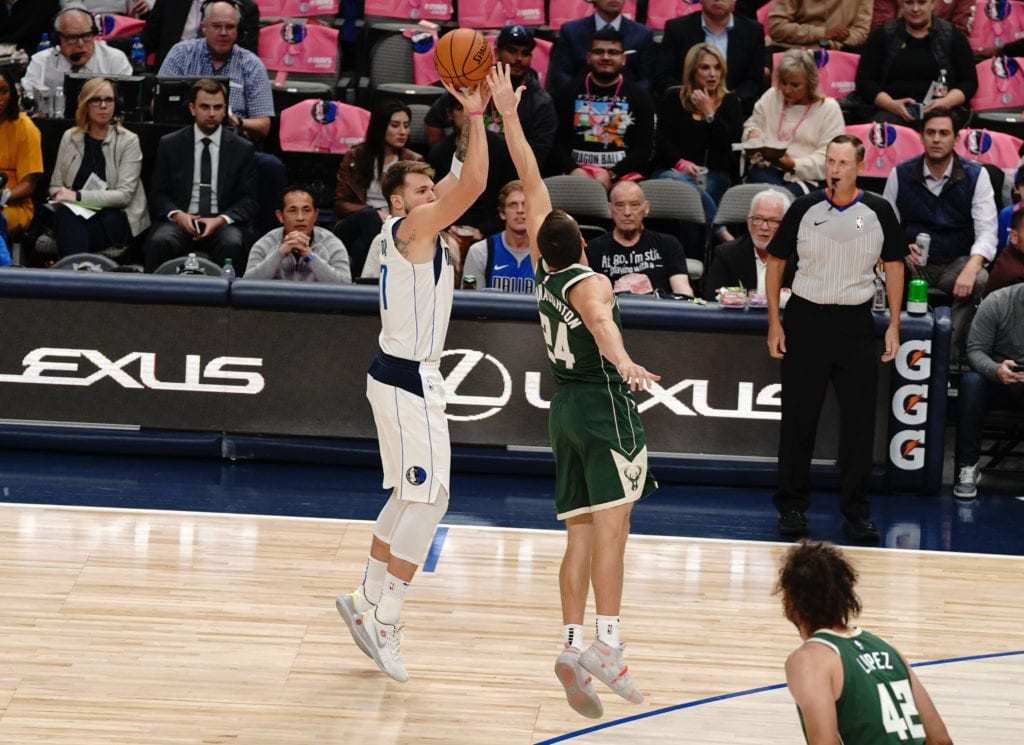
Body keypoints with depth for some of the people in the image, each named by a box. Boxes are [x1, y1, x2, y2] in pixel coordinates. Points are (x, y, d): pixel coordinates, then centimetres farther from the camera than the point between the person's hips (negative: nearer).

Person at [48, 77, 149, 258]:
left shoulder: (128, 141, 1)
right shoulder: (70, 138, 12)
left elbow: (124, 195, -8)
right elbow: (55, 186, 15)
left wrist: (78, 196, -16)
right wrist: (64, 196, -10)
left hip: (116, 218, -3)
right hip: (79, 215, 3)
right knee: (65, 214, -34)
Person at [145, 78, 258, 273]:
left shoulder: (242, 149, 9)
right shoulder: (169, 145, 11)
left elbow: (248, 200, 7)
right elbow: (159, 193, 11)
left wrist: (220, 220, -12)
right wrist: (177, 215, -11)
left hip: (224, 223, 0)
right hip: (180, 220, 0)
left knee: (232, 245, -34)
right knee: (159, 242, -32)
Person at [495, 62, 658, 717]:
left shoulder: (547, 271, 8)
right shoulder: (590, 283, -9)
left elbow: (532, 182, 15)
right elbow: (599, 321, -34)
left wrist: (508, 116, 18)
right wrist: (625, 364, -53)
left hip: (566, 408, 7)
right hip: (604, 405, -7)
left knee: (581, 532, 4)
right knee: (612, 519, -15)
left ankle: (574, 646, -6)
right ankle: (607, 644, -27)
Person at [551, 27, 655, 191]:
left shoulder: (639, 97, 10)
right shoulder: (570, 93, 13)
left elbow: (643, 149, 2)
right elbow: (557, 142, 7)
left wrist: (611, 175, -12)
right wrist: (573, 170, -12)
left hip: (622, 173, 0)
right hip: (577, 170, 0)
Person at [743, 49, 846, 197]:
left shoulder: (829, 108, 2)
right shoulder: (771, 96, 16)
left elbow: (826, 157, -5)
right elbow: (752, 124, 31)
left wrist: (794, 164, -18)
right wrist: (753, 132, 6)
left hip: (805, 178, -2)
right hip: (766, 168, 2)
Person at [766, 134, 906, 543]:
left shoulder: (879, 212, 0)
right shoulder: (804, 209, -2)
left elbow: (894, 266, 9)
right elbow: (776, 261, 6)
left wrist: (894, 325, 4)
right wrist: (774, 322, 1)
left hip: (856, 322, 1)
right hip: (806, 319, 0)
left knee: (859, 422, 2)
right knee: (798, 418, 4)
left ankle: (856, 511, 12)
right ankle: (792, 506, 16)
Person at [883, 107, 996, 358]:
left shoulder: (976, 175, -1)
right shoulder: (901, 175, 3)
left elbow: (987, 232, -9)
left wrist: (971, 269, -29)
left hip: (958, 262, -1)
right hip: (913, 261, 1)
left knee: (980, 282, -36)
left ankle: (951, 355, -27)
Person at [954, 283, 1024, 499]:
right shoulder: (997, 303, -11)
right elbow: (975, 350, -11)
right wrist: (996, 370, -32)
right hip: (998, 382, 0)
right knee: (971, 381, -32)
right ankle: (968, 467, -24)